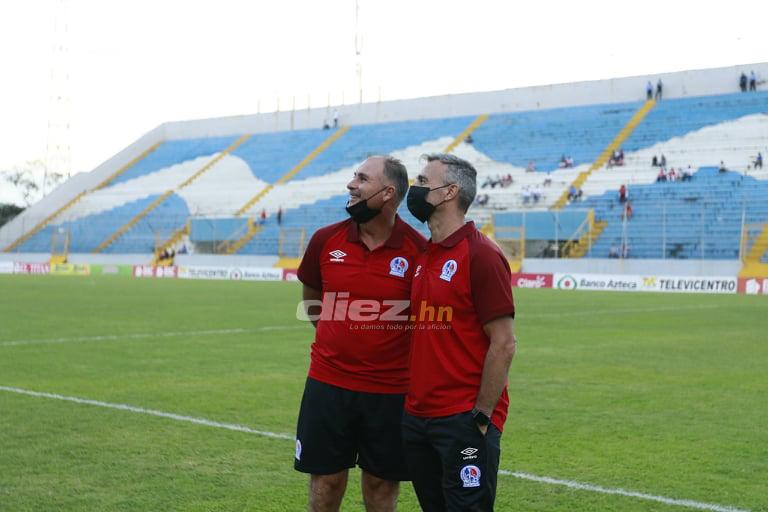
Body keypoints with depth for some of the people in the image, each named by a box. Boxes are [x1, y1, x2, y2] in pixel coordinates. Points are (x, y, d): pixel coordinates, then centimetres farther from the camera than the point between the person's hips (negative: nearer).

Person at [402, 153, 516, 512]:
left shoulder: (481, 256, -11)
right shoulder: (422, 256, 12)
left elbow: (503, 345, -14)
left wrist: (482, 416, -14)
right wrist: (412, 401, 12)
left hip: (464, 421, -8)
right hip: (416, 416, 8)